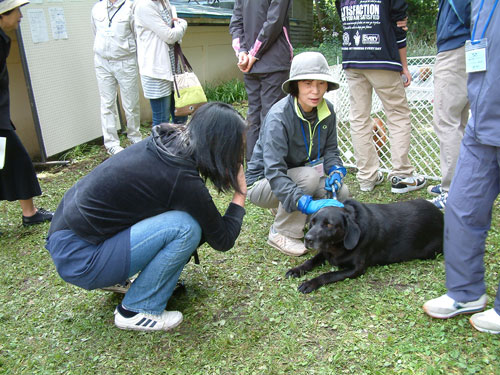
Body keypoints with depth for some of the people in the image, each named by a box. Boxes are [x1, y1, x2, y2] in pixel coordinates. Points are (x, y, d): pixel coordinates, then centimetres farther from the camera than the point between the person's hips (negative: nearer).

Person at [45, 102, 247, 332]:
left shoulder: (164, 142, -1)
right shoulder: (183, 181, -24)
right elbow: (223, 240, -9)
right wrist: (240, 195, 3)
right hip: (77, 259, -8)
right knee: (185, 227, -22)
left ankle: (118, 279, 16)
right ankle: (136, 311, -3)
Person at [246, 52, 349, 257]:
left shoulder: (327, 110, -8)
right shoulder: (279, 117, -30)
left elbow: (330, 148, 4)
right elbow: (274, 172, -36)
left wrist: (335, 169, -19)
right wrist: (306, 203, -46)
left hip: (298, 175, 7)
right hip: (263, 184, -6)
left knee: (341, 193, -13)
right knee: (309, 176, -33)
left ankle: (286, 212, 10)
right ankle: (282, 233, -14)